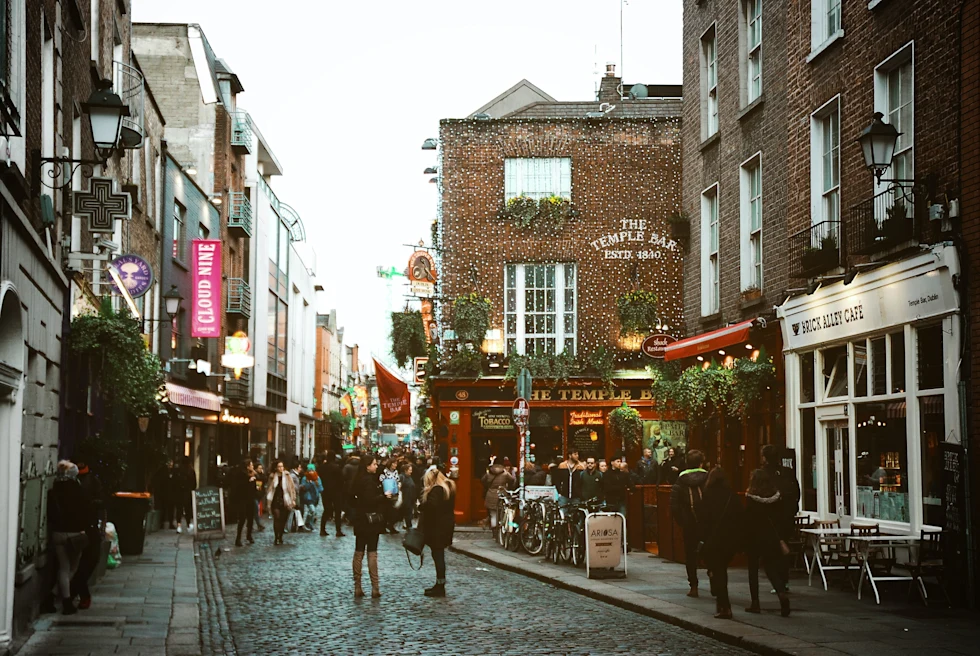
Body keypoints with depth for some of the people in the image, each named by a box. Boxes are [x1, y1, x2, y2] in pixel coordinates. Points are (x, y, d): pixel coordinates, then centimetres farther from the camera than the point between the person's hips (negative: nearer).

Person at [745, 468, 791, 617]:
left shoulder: (750, 498, -13)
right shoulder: (777, 497, 0)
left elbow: (747, 520, -13)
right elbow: (782, 519, 3)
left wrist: (744, 537, -4)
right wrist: (780, 537, 11)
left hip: (754, 537, -4)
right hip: (771, 537, 4)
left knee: (753, 569, 9)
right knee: (771, 567, 11)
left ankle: (755, 603, 8)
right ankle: (782, 593, -15)